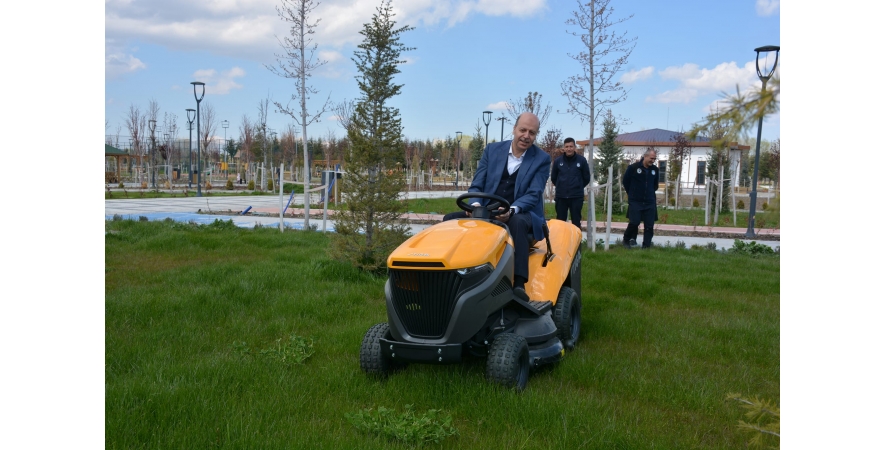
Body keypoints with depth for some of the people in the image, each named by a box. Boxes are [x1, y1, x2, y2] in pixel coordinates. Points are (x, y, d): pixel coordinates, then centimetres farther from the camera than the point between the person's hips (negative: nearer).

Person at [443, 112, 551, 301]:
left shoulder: (542, 159, -1)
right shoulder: (492, 150, 7)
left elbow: (533, 194, -12)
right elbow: (476, 185, 4)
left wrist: (511, 210, -32)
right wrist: (475, 204, -20)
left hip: (522, 215, -3)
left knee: (517, 222, -40)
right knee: (450, 219, -19)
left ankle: (519, 285, -48)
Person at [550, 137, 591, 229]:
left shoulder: (581, 160, -3)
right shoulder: (558, 161, 0)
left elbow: (586, 178, 7)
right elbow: (553, 177, 13)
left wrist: (578, 187, 11)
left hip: (577, 197, -1)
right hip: (561, 196, 1)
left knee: (576, 222, 3)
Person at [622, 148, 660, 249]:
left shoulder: (655, 170, 6)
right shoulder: (633, 167, -7)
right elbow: (625, 181, 5)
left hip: (650, 202, 4)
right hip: (635, 201, -4)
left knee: (649, 225, 0)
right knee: (634, 222, -9)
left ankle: (646, 246, 9)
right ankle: (627, 240, 16)